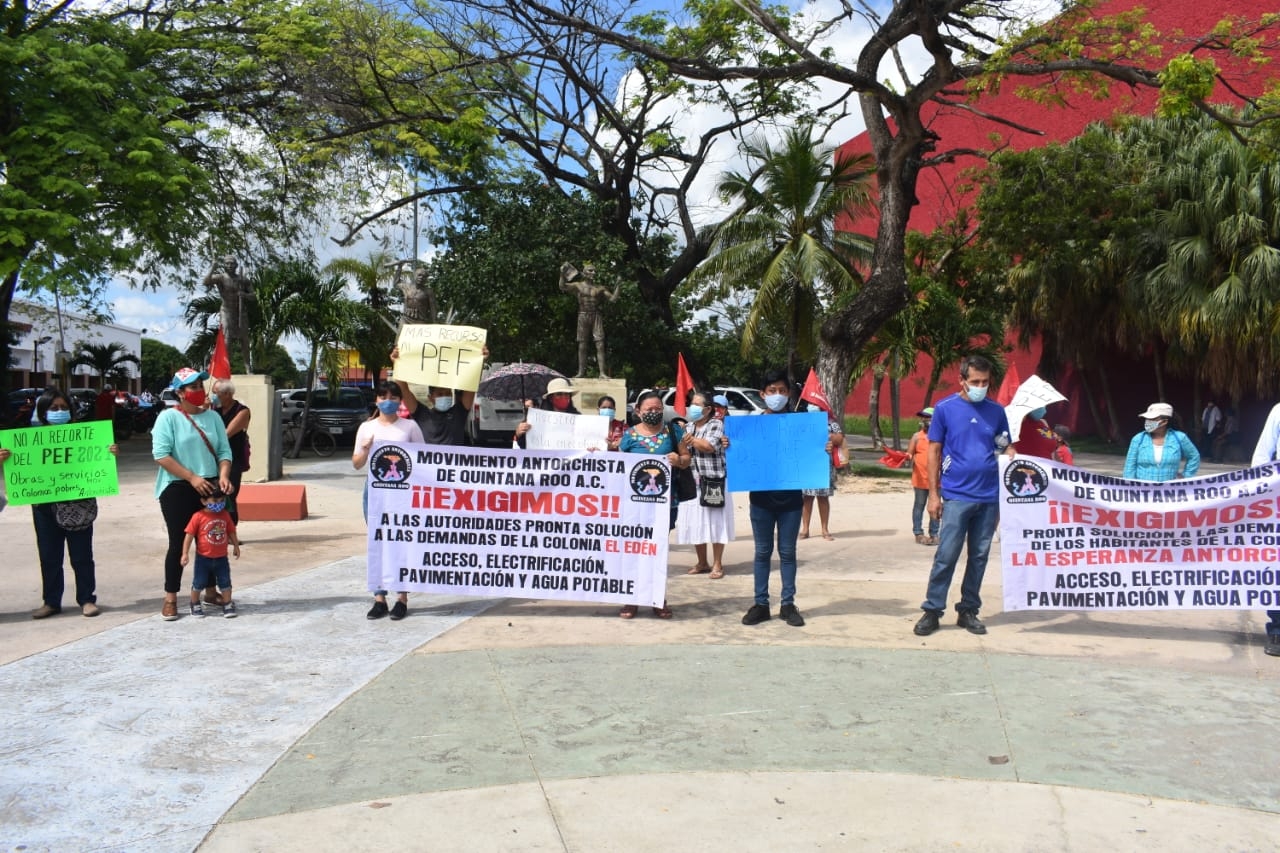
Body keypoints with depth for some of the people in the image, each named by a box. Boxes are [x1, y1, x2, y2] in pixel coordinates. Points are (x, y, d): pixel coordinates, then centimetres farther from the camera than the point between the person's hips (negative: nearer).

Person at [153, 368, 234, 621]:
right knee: (178, 543, 0)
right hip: (177, 488, -4)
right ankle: (170, 598, 11)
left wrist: (223, 476, -13)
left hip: (209, 487, 5)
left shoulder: (212, 416, 7)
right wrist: (192, 477, -20)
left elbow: (224, 451, 5)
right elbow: (161, 455, -15)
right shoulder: (168, 417, -7)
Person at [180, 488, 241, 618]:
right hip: (203, 558, -3)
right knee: (198, 583, 9)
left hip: (221, 558, 3)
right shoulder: (198, 516, -16)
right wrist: (185, 553, -14)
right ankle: (195, 605, 28)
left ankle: (228, 605, 21)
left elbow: (231, 532, 11)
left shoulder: (225, 515, -2)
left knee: (225, 582, 9)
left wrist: (236, 546, 17)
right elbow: (189, 535, -13)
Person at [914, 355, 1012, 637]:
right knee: (946, 556, -4)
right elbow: (934, 451, 1)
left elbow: (1006, 448, 12)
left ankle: (969, 610, 21)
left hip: (990, 497, 3)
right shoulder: (945, 409, -1)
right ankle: (932, 610, 6)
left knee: (979, 556, 10)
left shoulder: (996, 411, 7)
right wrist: (933, 494, -2)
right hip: (956, 496, -3)